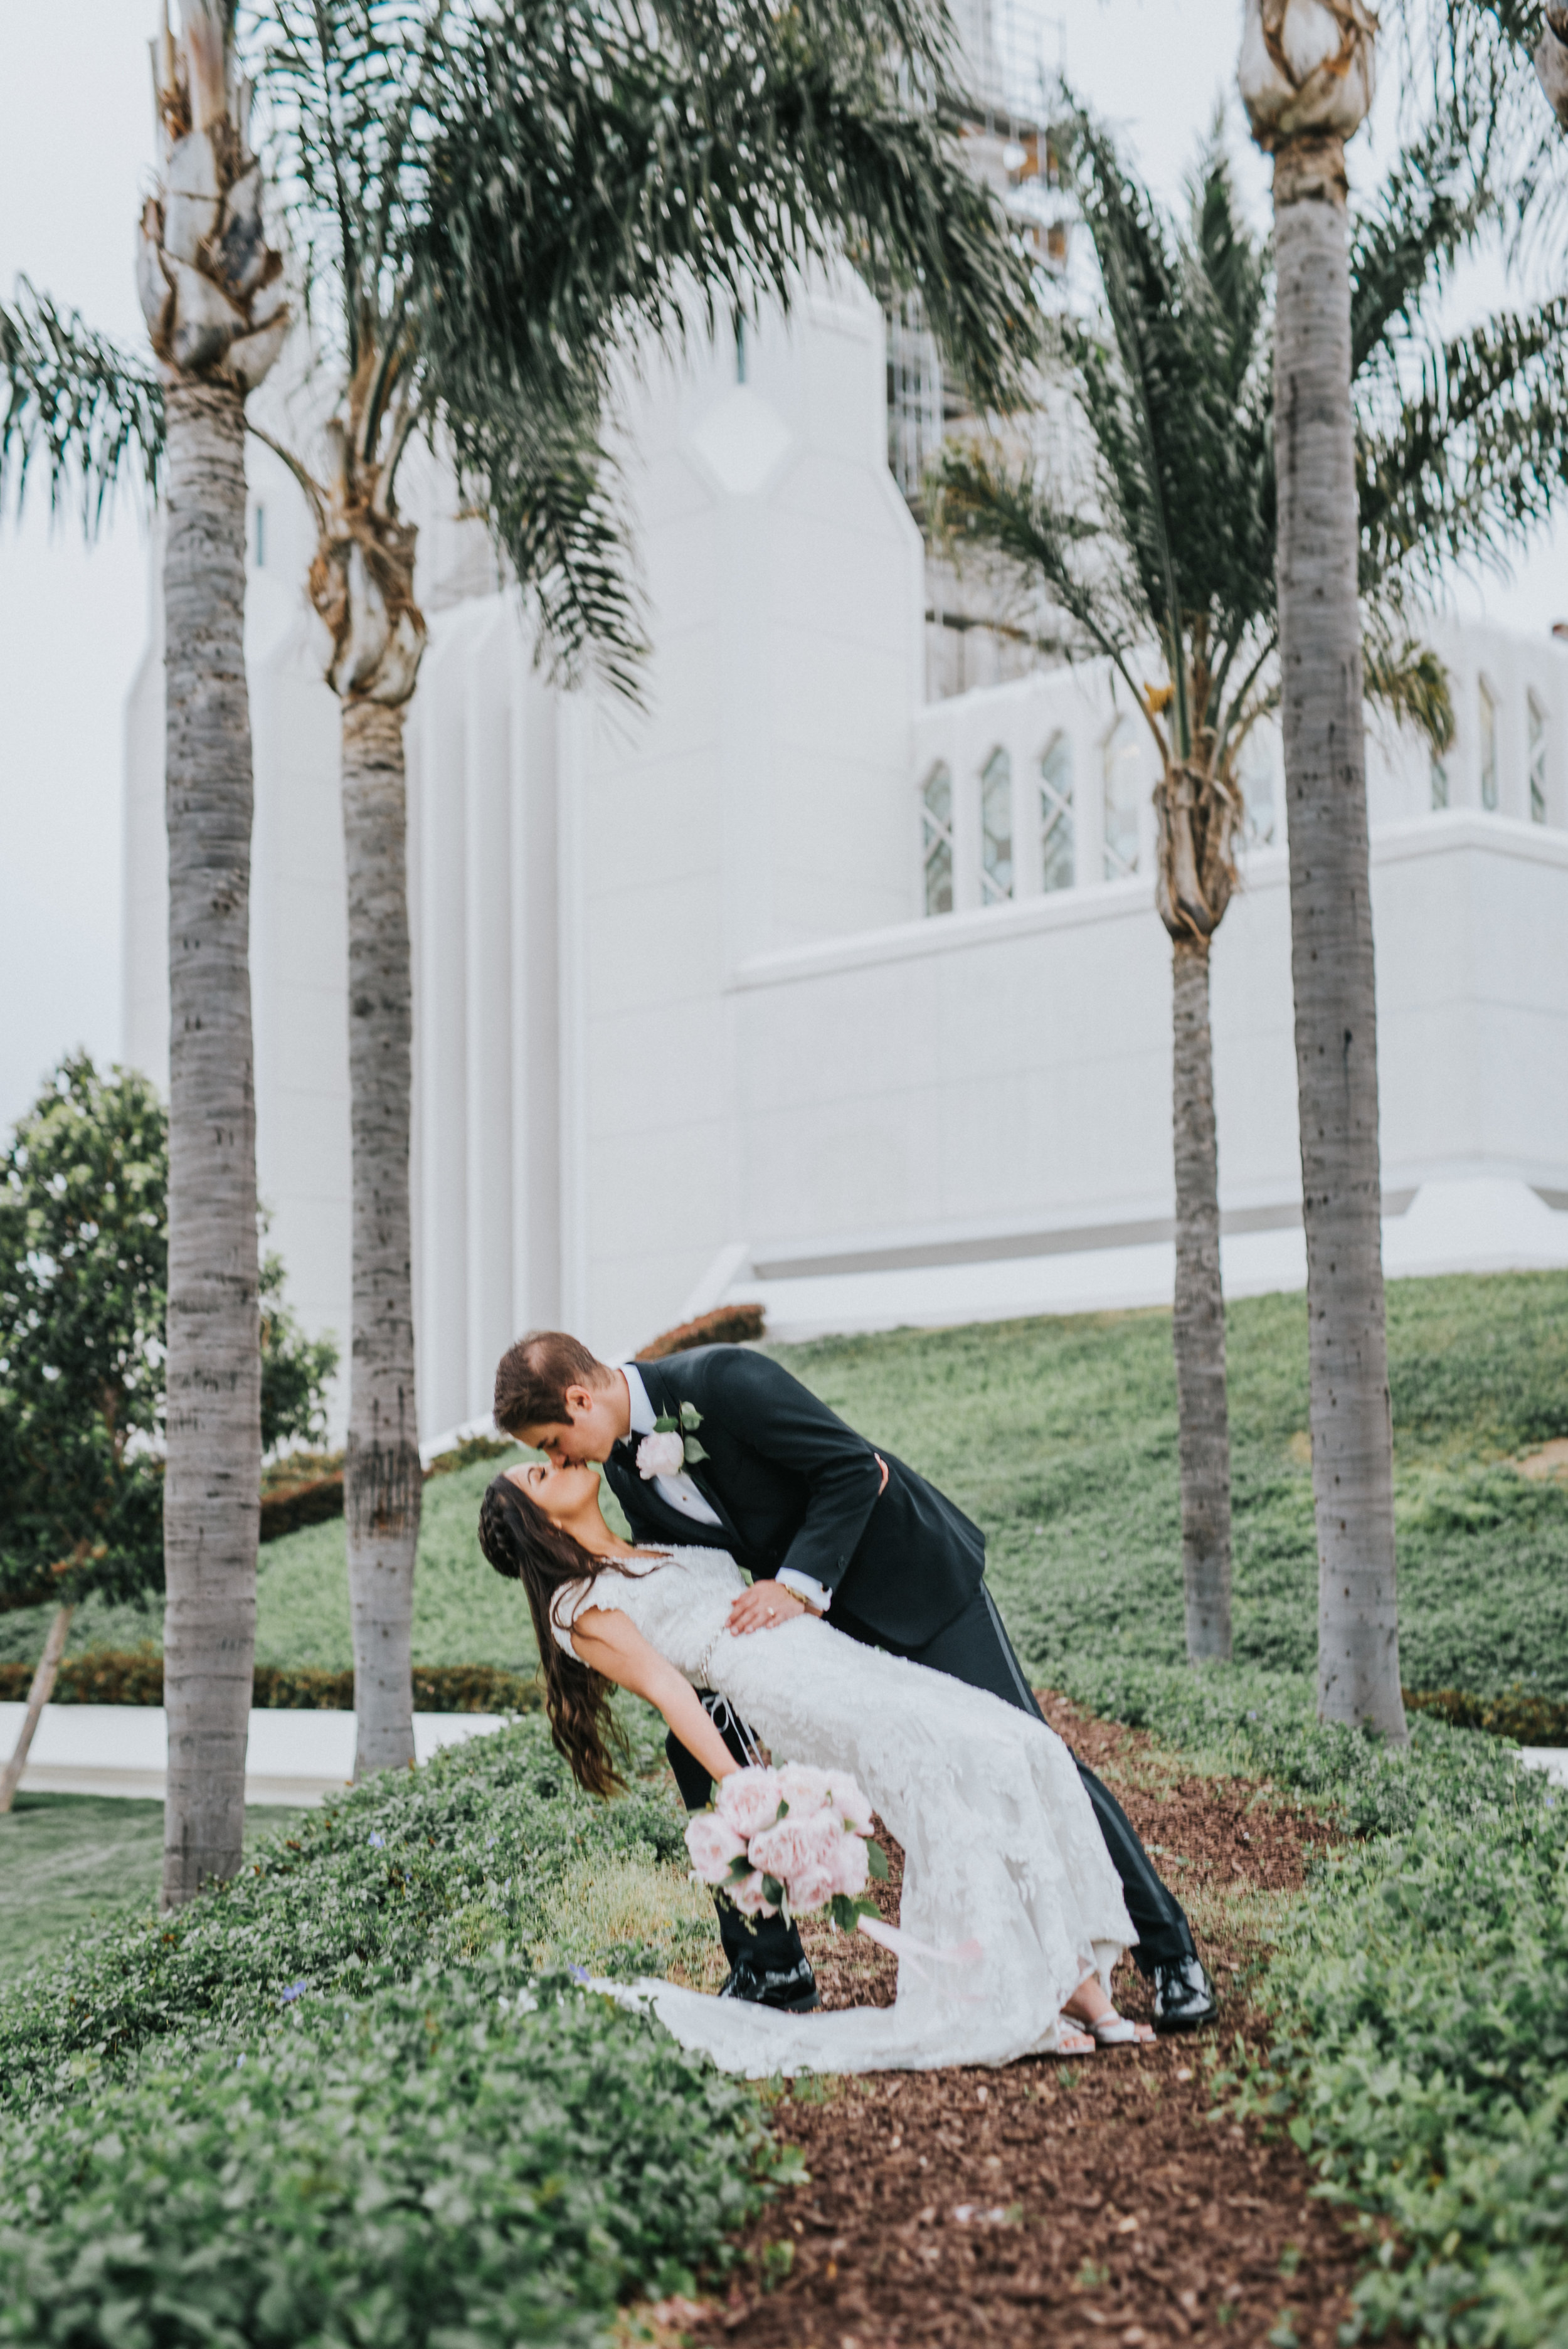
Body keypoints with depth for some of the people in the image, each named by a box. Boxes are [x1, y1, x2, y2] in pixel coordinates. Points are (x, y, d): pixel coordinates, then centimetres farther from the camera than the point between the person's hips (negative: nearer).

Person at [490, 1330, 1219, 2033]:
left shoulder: (721, 1379, -28)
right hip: (810, 1610, 8)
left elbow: (851, 1466, -27)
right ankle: (772, 1970, 12)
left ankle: (1170, 1952, 3)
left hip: (910, 1572, -8)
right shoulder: (624, 1472, -3)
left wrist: (798, 1584, -31)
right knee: (699, 1751, -1)